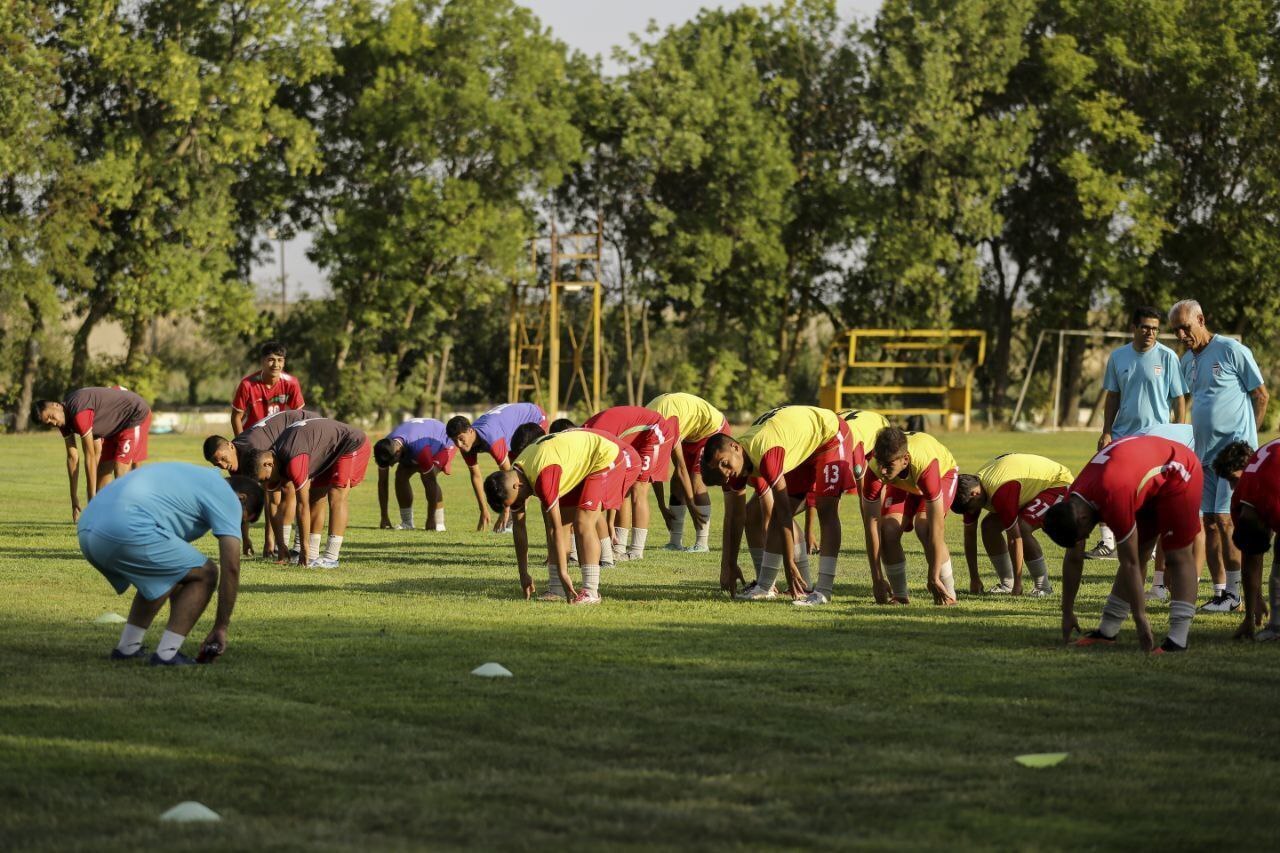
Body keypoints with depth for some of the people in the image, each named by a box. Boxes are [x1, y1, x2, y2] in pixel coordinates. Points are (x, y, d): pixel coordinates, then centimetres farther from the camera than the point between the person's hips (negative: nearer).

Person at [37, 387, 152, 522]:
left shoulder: (79, 413, -33)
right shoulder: (64, 420, -5)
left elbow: (90, 457, -30)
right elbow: (72, 457, -1)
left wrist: (91, 499, -26)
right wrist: (74, 499, -2)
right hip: (117, 425, 10)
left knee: (120, 470, -16)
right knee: (103, 470, 9)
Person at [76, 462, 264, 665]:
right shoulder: (227, 497, 8)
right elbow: (231, 568, 2)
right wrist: (221, 628, 9)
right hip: (128, 532, -9)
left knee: (158, 575, 32)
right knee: (204, 574, 5)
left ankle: (127, 647, 24)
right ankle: (167, 654, 0)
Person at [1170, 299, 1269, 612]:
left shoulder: (1232, 351, -7)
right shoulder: (1187, 361, 14)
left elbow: (1261, 395, -2)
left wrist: (1246, 438, -1)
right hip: (1205, 452, 7)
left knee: (1226, 520, -11)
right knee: (1211, 523, 6)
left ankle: (1234, 595, -6)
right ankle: (1219, 592, 11)